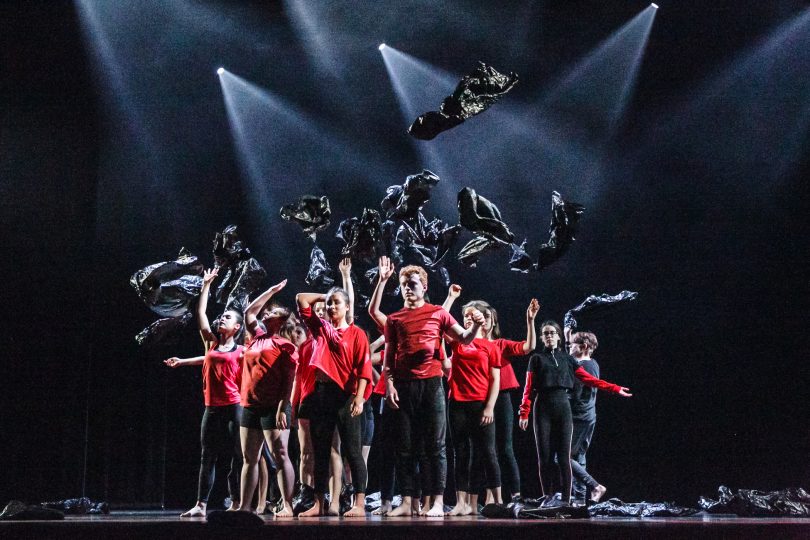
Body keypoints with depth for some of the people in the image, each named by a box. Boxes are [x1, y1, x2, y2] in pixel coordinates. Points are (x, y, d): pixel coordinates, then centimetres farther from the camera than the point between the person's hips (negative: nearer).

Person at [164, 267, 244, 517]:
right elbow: (200, 313, 12)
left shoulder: (241, 352, 3)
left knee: (235, 457, -1)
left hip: (233, 407, -4)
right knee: (208, 458, 4)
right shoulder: (212, 344, 12)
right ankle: (200, 505, 5)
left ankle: (236, 504, 3)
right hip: (212, 408, 4)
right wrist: (206, 284, 13)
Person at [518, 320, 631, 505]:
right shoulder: (536, 359, 7)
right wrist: (524, 413, -11)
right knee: (545, 455, -2)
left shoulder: (567, 358, 13)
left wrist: (615, 388, 2)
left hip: (563, 406, 2)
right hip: (543, 408, -1)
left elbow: (588, 379, 9)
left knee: (564, 455, -2)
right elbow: (528, 388, 0)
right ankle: (548, 497, 7)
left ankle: (566, 499, 0)